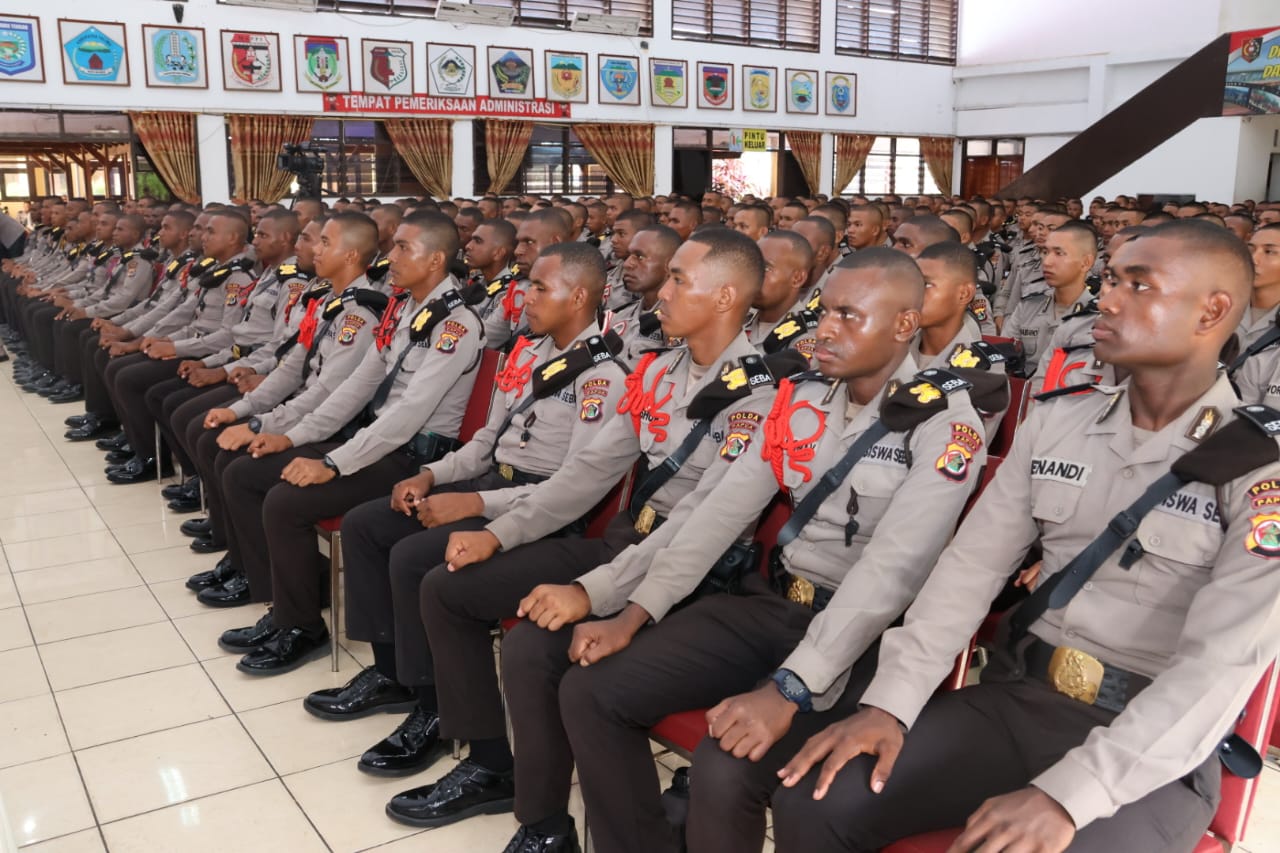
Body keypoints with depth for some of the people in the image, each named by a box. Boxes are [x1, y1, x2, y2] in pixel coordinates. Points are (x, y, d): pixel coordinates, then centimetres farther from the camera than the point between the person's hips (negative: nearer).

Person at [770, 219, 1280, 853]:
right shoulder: (1055, 423, 6)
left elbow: (1220, 664, -18)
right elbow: (973, 565, 3)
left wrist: (1066, 796, -28)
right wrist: (891, 700, -10)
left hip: (1152, 749, -3)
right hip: (1014, 697, 4)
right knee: (814, 802, -12)